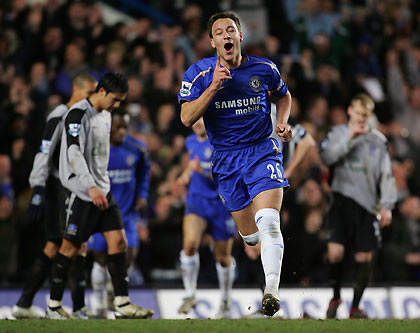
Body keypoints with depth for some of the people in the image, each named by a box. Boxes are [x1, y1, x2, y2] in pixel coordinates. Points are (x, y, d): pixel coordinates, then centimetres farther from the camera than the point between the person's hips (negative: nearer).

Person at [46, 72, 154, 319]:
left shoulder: (105, 114, 14)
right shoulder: (78, 114, -13)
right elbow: (74, 153, -23)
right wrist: (91, 187, -31)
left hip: (103, 191, 8)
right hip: (82, 194, -8)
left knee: (119, 242, -1)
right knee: (71, 247, -3)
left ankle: (123, 304, -2)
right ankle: (54, 306, 7)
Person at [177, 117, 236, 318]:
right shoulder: (191, 142, 7)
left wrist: (204, 171, -32)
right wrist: (187, 174, 8)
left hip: (221, 203, -4)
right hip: (197, 201, 4)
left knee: (222, 256, 6)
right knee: (190, 244, -21)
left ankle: (226, 302, 27)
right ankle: (190, 295, -9)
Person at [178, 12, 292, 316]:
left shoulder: (265, 69, 0)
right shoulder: (199, 73, -3)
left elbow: (284, 95, 21)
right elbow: (187, 118, -13)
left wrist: (283, 122, 2)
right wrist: (213, 87, -22)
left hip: (262, 151, -1)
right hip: (226, 159, 2)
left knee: (268, 223, -22)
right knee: (250, 234, 7)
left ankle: (271, 292, -28)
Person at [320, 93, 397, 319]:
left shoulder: (378, 140, 11)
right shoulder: (338, 133, 9)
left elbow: (387, 175, 9)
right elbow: (326, 157, -8)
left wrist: (387, 206, 0)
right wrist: (350, 138, -12)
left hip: (367, 205, 1)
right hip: (342, 200, -1)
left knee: (364, 257, -1)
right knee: (335, 252, -14)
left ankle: (355, 305, 15)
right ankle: (335, 296, 10)